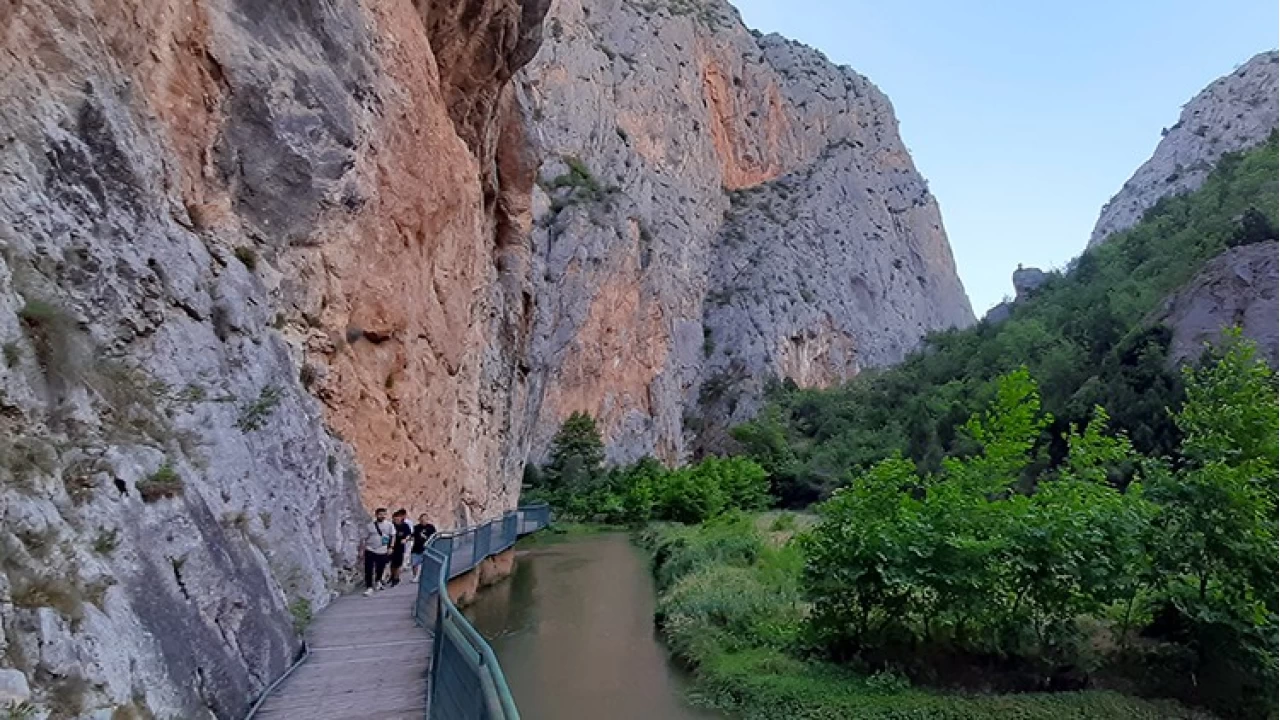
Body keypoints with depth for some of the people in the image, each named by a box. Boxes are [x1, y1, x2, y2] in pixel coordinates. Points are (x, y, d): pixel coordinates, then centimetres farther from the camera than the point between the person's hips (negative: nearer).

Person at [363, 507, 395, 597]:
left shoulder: (389, 525, 0)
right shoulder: (370, 525, 1)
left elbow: (393, 536, 5)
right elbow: (365, 538, 6)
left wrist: (390, 548, -2)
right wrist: (363, 549, 4)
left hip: (383, 551, 1)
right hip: (370, 550, -1)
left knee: (380, 569, 12)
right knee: (368, 570, -6)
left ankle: (378, 581, 41)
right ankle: (369, 587, 0)